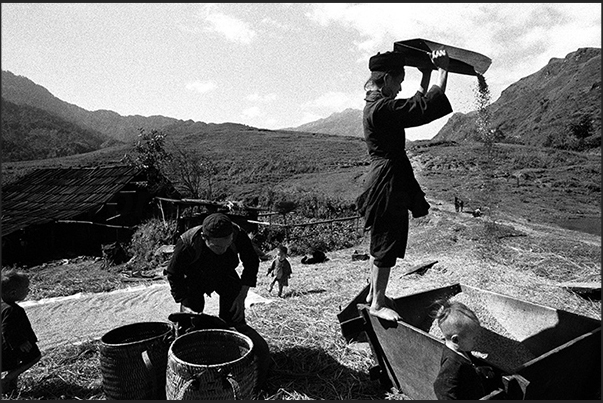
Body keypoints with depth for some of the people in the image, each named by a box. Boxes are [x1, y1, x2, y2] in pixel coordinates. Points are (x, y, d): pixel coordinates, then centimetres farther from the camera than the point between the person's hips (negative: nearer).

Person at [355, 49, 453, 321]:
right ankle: (377, 303, 15)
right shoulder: (381, 108, -19)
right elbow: (424, 107, -22)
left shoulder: (375, 105, 14)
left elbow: (416, 105, 25)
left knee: (382, 242, 19)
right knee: (387, 243, 0)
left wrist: (427, 74, 25)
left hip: (387, 180, 11)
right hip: (388, 181, -11)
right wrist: (443, 70, -12)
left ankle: (374, 294, 33)